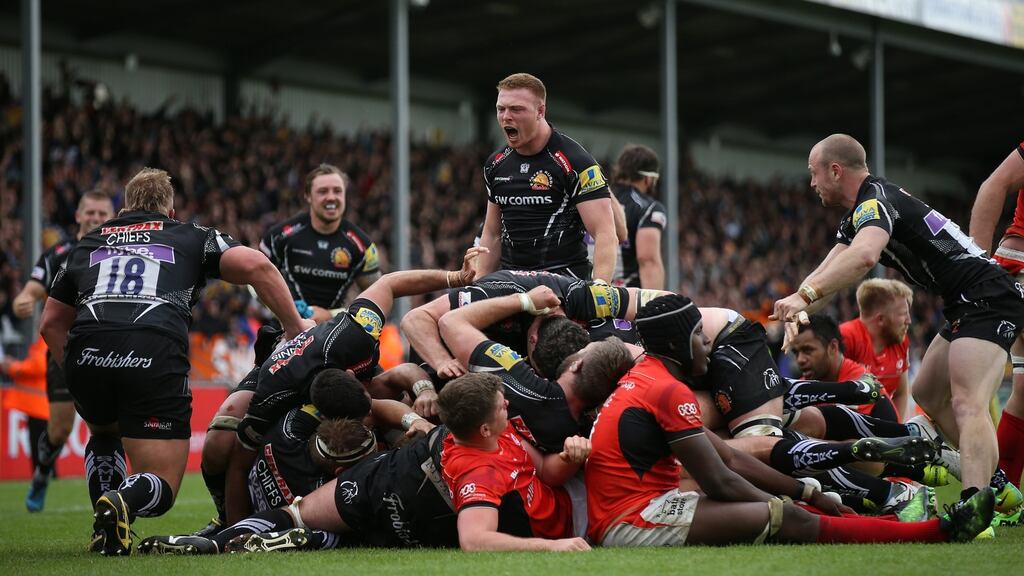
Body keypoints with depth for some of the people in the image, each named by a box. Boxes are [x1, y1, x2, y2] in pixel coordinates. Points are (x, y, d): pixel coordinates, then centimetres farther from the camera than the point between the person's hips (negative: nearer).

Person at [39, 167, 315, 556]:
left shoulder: (88, 243, 32)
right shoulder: (191, 237, 24)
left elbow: (51, 322, 32)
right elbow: (256, 266, 7)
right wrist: (296, 327, 13)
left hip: (85, 350, 3)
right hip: (156, 353, -3)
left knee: (104, 433, 37)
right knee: (160, 487, 7)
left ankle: (104, 527, 16)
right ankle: (123, 501, -27)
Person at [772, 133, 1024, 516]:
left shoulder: (876, 200, -16)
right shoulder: (858, 215, 18)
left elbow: (864, 256, -37)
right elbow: (827, 273, 18)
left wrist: (804, 295, -41)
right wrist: (783, 314, 4)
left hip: (986, 298, -11)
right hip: (964, 307, 11)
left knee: (967, 405, -26)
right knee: (927, 395, 21)